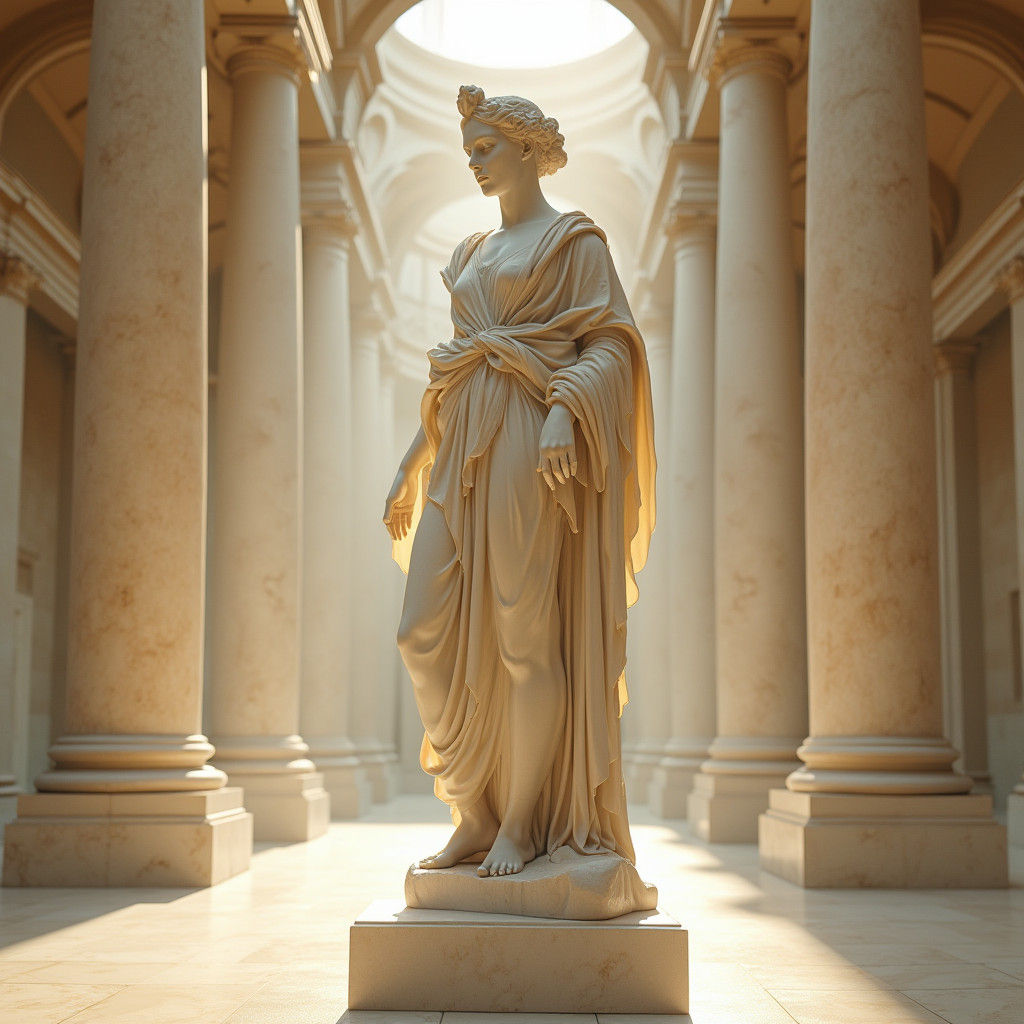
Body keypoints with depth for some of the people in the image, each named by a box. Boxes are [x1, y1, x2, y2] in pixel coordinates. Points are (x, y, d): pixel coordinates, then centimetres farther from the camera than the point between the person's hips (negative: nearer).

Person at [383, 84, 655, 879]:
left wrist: (565, 413, -22)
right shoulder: (472, 254, 24)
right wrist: (411, 465, 18)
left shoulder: (575, 239, 5)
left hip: (531, 445, -7)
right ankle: (477, 810, 10)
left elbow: (609, 343, -4)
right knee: (430, 633, -2)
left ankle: (524, 823, 4)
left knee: (529, 633, -7)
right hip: (464, 448, 7)